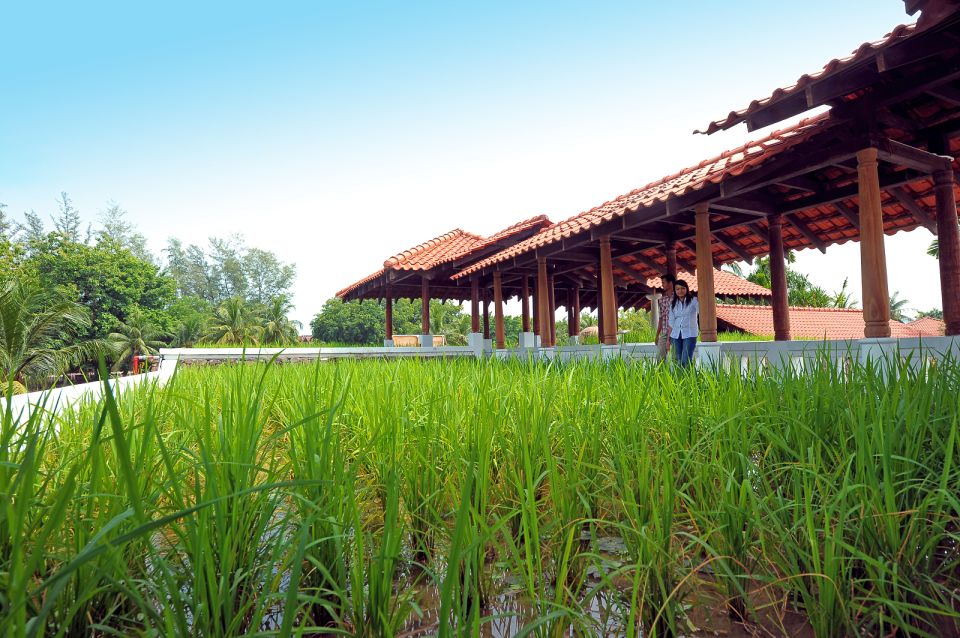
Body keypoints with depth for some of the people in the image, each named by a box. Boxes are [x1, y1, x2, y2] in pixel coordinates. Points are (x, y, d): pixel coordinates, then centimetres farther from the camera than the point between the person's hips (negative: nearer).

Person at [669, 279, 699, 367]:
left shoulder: (694, 300, 1)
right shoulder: (673, 303, 13)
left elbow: (701, 314, -12)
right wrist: (668, 338, 11)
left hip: (690, 334, -4)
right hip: (675, 335, 4)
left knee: (686, 361, -11)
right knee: (677, 361, 1)